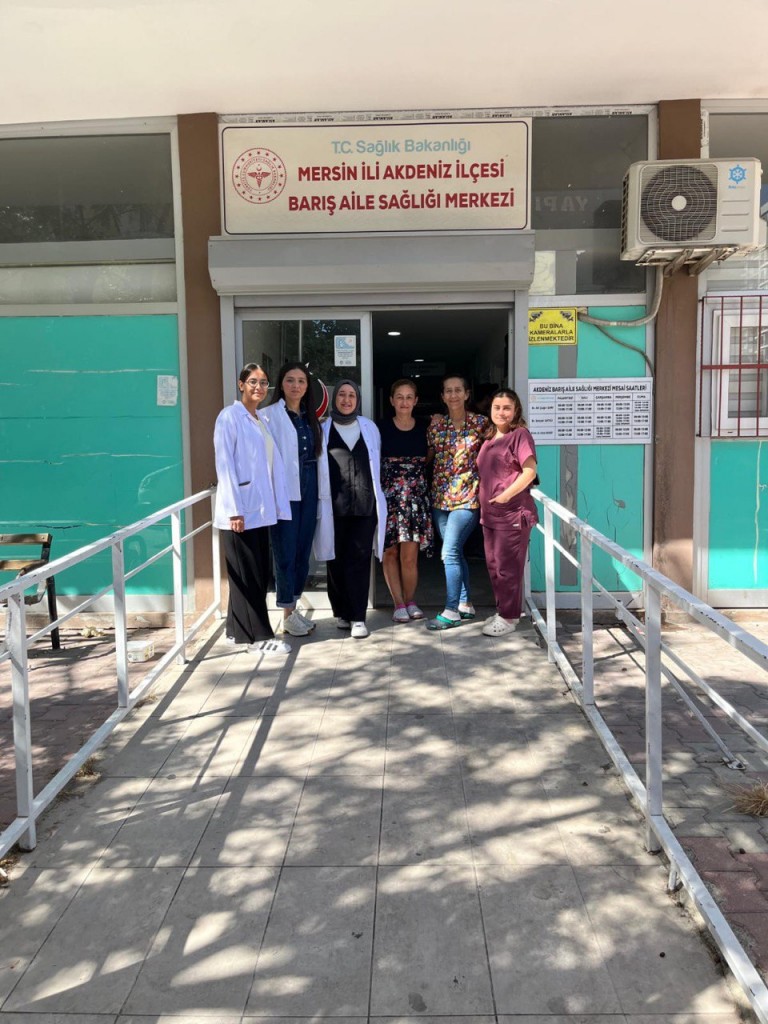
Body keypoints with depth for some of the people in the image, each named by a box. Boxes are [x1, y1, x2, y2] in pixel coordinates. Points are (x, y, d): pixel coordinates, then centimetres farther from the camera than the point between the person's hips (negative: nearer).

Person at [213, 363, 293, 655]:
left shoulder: (262, 420, 16)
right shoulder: (230, 416, -7)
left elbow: (273, 463, 13)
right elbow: (225, 464, -12)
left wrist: (277, 504, 7)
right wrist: (234, 510, -17)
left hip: (260, 509, 8)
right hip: (240, 509, -8)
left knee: (259, 573, 11)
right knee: (248, 574, -1)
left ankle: (238, 630, 22)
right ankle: (258, 635, 7)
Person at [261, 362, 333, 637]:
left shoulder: (311, 417, 15)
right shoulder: (270, 415, -5)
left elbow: (318, 455, 14)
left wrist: (322, 491, 8)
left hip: (310, 491, 6)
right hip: (285, 491, -6)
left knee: (303, 552, 10)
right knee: (286, 553, -1)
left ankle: (294, 607, 23)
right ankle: (288, 615, 9)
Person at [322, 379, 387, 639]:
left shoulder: (369, 428, 13)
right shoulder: (323, 429, 7)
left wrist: (378, 499, 13)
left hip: (364, 503, 1)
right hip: (335, 504, -1)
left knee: (359, 559, -2)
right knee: (337, 559, 3)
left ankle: (358, 617, 1)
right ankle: (342, 612, 17)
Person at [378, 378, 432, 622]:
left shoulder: (424, 427, 8)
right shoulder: (382, 428, 1)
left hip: (416, 495, 1)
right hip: (389, 494, -1)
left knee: (409, 555, -4)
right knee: (390, 552, 2)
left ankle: (410, 601, 14)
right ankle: (399, 604, 14)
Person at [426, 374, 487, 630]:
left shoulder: (481, 423, -2)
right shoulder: (436, 424, 7)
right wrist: (435, 426, 4)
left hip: (467, 496, -5)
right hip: (441, 495, 5)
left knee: (450, 552, -11)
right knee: (455, 552, 11)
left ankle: (451, 611, -4)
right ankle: (466, 604, 23)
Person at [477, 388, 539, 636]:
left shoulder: (520, 434, -8)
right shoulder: (490, 437, 15)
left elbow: (530, 471, -16)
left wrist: (506, 495, -19)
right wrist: (484, 500, 13)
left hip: (512, 513, -8)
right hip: (489, 513, 8)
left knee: (508, 568, -2)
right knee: (493, 566, 13)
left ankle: (509, 618, 9)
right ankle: (502, 612, 25)